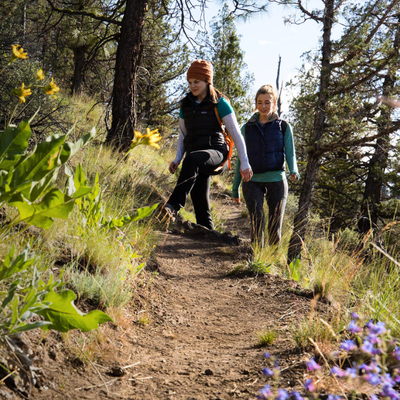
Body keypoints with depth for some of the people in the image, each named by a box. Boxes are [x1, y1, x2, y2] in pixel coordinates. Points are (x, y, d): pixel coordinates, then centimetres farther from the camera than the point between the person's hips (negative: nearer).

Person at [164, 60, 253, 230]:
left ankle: (173, 206, -45)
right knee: (201, 205, -3)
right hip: (195, 155, 5)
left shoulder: (219, 103, 0)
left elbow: (236, 134, -1)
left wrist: (245, 164, -5)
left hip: (215, 151, -5)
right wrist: (177, 159, 9)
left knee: (192, 159, -38)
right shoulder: (186, 105, 15)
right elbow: (183, 135, 23)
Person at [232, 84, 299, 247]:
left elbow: (290, 154, 6)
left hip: (276, 180, 0)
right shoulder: (247, 128, 13)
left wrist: (294, 171, -17)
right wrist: (235, 188, 14)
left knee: (275, 227, 1)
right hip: (253, 181, 0)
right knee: (257, 221, -16)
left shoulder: (283, 127, 9)